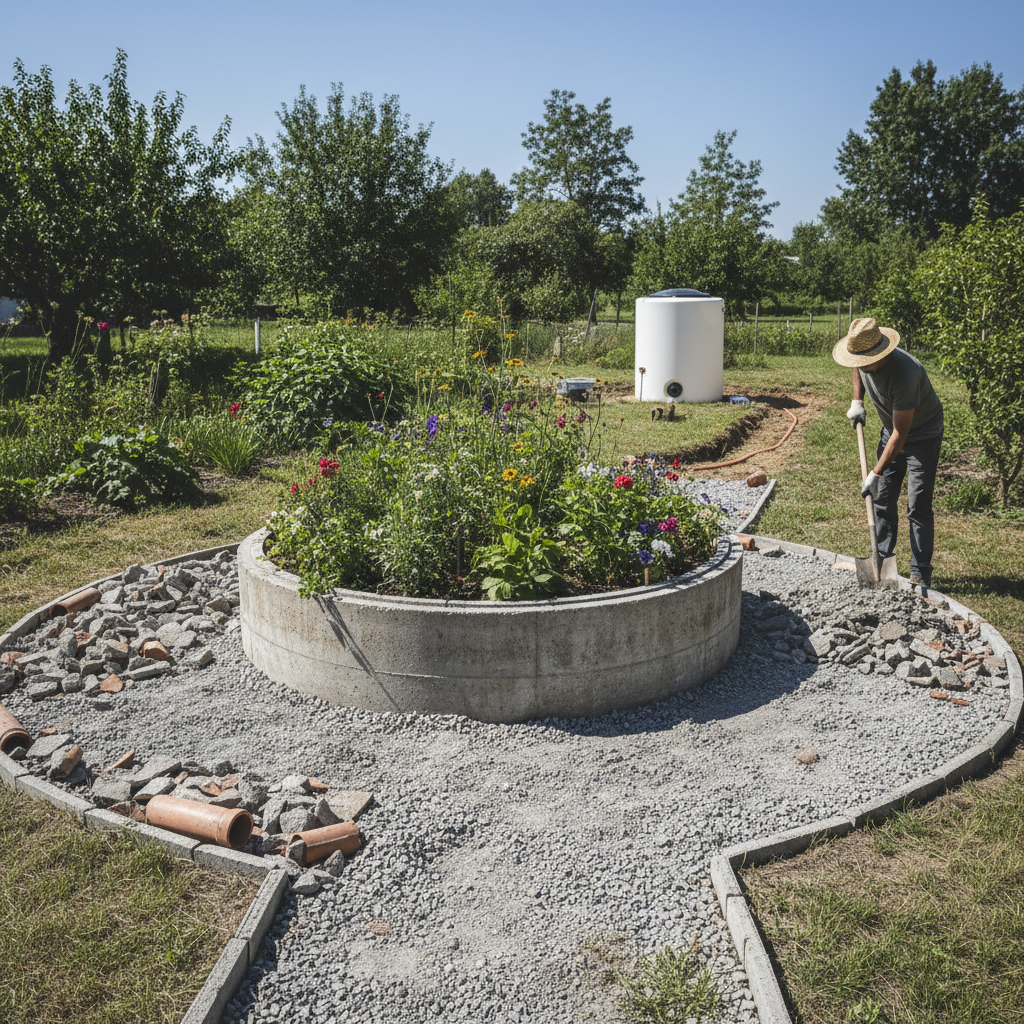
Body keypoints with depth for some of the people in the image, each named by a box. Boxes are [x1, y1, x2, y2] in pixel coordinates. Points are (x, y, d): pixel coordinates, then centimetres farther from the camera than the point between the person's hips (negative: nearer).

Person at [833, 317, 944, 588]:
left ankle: (920, 574, 0)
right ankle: (882, 559, 19)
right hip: (892, 430, 7)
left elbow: (900, 434, -33)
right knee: (883, 498, 8)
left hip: (923, 435, -7)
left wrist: (876, 473, -31)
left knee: (918, 507, -9)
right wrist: (857, 401, 1)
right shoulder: (864, 358, -16)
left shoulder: (904, 374, -38)